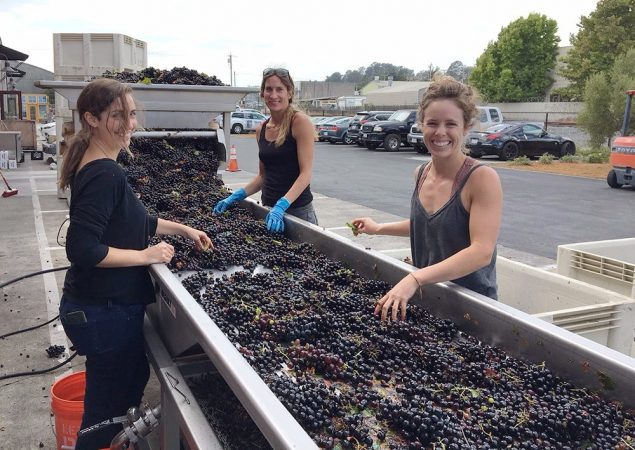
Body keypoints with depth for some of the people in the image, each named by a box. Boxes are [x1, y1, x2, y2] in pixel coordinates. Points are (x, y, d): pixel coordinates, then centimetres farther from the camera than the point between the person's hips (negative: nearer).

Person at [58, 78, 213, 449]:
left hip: (99, 304, 10)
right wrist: (146, 255, -21)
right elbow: (82, 249, -29)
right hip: (104, 310, -10)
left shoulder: (93, 166, 8)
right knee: (107, 404, 7)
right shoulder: (105, 174, -24)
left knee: (135, 376, 27)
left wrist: (184, 229, 17)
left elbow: (132, 220, 19)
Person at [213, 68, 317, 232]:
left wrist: (282, 206, -26)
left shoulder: (300, 121, -10)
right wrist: (236, 196, 5)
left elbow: (306, 172, -16)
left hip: (297, 210, -5)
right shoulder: (261, 129, 8)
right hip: (269, 209, 5)